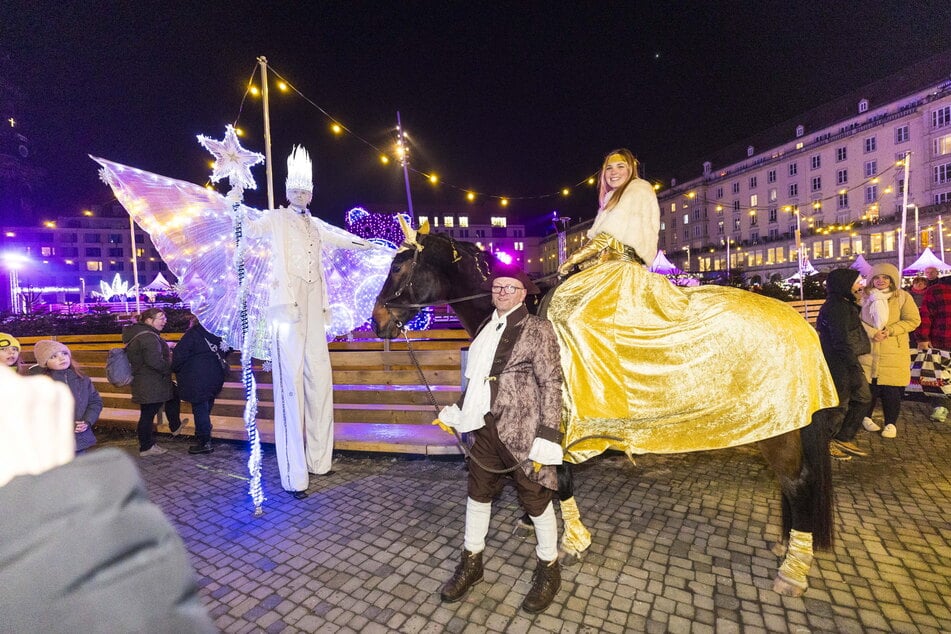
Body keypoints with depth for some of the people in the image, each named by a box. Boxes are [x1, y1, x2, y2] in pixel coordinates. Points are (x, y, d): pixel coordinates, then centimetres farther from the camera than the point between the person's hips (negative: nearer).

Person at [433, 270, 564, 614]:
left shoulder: (538, 330, -10)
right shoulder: (485, 328, 9)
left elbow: (551, 384, -13)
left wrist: (547, 436, -18)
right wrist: (456, 411, 18)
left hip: (523, 429, -6)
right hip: (487, 427, 6)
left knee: (534, 498, 10)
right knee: (478, 493, 17)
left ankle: (548, 570, 34)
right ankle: (471, 563, 38)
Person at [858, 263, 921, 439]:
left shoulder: (903, 296, 2)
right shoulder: (864, 296, 3)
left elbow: (913, 320, -2)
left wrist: (890, 330, -16)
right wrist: (871, 332, -17)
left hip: (894, 353, 0)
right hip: (868, 351, 0)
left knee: (891, 390, 3)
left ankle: (890, 424, 19)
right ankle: (866, 417, 26)